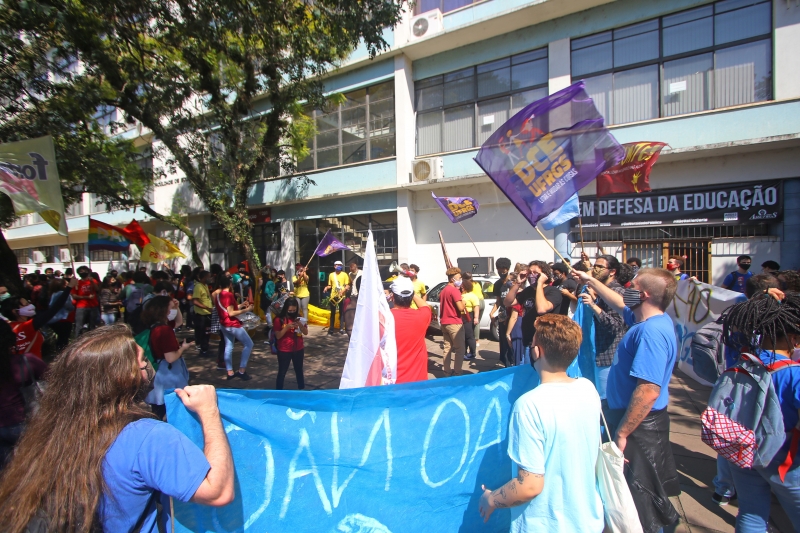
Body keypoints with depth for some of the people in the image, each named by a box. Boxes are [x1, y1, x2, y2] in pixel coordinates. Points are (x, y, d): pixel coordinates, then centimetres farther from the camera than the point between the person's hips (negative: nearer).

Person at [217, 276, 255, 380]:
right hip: (232, 325, -9)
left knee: (228, 347, 12)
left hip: (223, 325, 9)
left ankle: (230, 373, 14)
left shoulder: (218, 295, 8)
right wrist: (246, 310, -19)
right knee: (248, 344, 0)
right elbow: (231, 313, -22)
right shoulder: (229, 295, -18)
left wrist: (241, 305, 16)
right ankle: (242, 371, -2)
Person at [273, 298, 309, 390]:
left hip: (298, 349, 4)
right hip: (284, 351, -4)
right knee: (282, 372, 5)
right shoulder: (279, 319, -11)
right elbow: (278, 336, -14)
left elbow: (306, 333, 0)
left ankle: (301, 389, 30)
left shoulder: (298, 317, 0)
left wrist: (300, 325, -19)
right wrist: (287, 327, -27)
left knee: (299, 370, 16)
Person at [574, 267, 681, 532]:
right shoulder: (654, 320, 3)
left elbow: (648, 391, -34)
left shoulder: (651, 332, -29)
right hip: (644, 421, 10)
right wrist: (591, 281, 28)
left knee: (637, 492, 7)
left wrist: (622, 433, -27)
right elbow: (620, 305, 23)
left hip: (639, 425, -10)